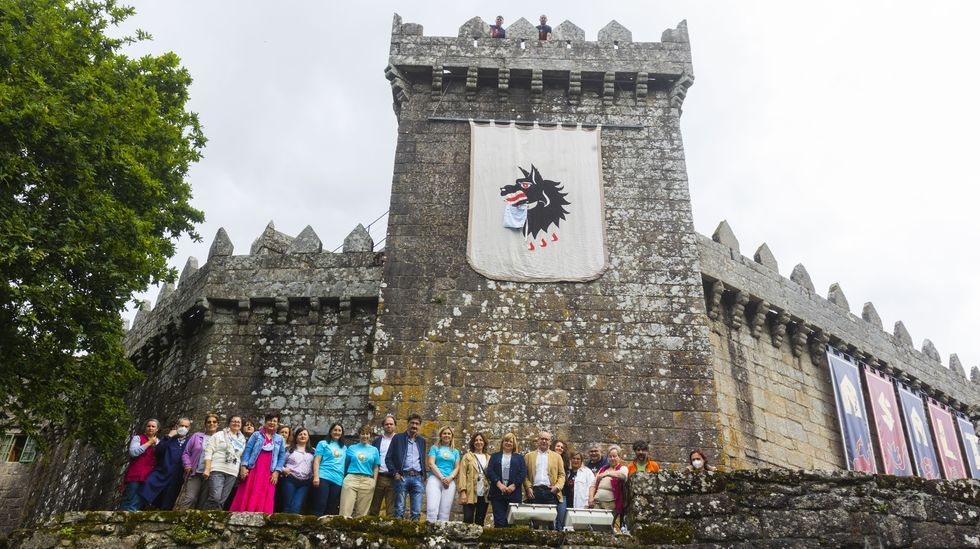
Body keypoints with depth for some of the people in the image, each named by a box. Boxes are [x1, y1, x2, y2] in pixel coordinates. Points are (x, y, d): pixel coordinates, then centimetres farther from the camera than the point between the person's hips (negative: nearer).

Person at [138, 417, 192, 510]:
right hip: (160, 474, 0)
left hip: (175, 479, 0)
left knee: (166, 508, 4)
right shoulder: (169, 439, 14)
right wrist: (169, 436, -7)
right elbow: (158, 450, -4)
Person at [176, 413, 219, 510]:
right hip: (195, 473, -1)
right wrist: (187, 464, -5)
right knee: (190, 498, -14)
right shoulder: (197, 436, 11)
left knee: (203, 502, 3)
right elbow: (186, 452, 10)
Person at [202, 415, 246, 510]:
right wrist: (207, 469, -11)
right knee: (215, 498, -20)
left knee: (222, 501, -2)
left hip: (232, 473, 4)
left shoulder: (242, 440, 19)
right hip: (217, 470, -4)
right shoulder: (219, 435, 6)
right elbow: (208, 452, -1)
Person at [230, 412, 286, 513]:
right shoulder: (256, 435, 9)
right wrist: (243, 466, -9)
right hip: (253, 470, -1)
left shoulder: (280, 439, 12)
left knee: (264, 499, -3)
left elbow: (282, 456, 7)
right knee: (247, 496, -2)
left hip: (269, 473, 1)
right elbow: (247, 450, 2)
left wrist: (277, 472, -4)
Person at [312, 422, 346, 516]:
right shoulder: (323, 444, 8)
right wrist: (316, 476, -12)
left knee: (331, 508, 5)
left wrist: (345, 480, 12)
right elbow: (316, 461, 0)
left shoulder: (344, 448, 20)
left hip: (338, 481, 4)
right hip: (324, 478, -4)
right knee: (320, 506, -11)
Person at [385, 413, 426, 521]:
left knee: (417, 512, 0)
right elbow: (388, 458, 3)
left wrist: (424, 475, 10)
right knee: (399, 510, -3)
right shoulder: (398, 438, 5)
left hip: (417, 477, 3)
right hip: (402, 476, -3)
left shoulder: (422, 441, 17)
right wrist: (395, 473, -8)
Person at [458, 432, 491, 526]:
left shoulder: (489, 458, 15)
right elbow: (462, 474, -2)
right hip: (471, 494, -3)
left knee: (480, 521, 5)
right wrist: (463, 492, -13)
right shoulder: (467, 456, 6)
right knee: (468, 519, -10)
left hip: (484, 494, 3)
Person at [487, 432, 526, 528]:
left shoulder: (519, 457, 17)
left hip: (513, 493, 0)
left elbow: (523, 473, 4)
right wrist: (499, 484, -11)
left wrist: (513, 485, -10)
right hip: (497, 493, 0)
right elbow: (489, 471, 3)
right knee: (499, 522, -7)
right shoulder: (495, 456, 16)